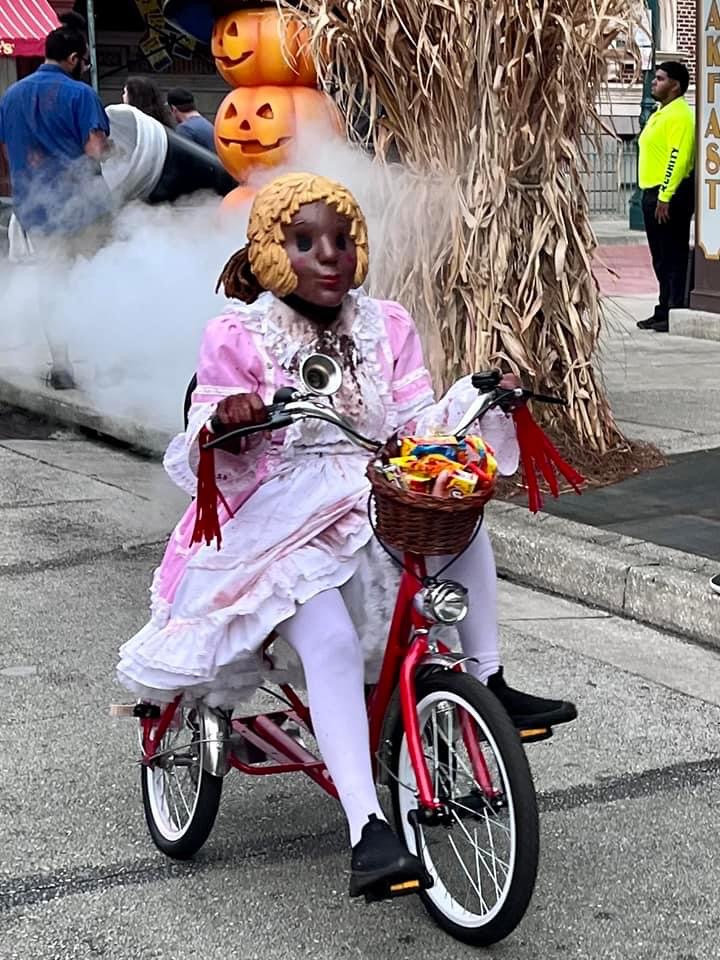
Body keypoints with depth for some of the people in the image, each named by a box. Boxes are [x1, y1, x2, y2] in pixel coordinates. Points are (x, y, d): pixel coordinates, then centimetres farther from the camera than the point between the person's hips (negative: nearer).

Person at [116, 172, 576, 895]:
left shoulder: (385, 327, 9)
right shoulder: (238, 336, -4)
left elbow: (418, 429, 4)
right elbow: (205, 462, -8)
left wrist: (480, 399, -12)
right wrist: (223, 422, -31)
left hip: (374, 506, 5)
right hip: (277, 524, -5)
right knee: (332, 643, -32)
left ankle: (488, 684, -10)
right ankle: (367, 831, -37)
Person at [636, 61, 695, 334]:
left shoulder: (679, 115, -13)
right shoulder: (660, 114, 19)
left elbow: (678, 157, -21)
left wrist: (665, 196, -25)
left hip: (670, 195, -10)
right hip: (654, 193, 10)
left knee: (674, 258, -7)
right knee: (662, 260, 14)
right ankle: (664, 312, 20)